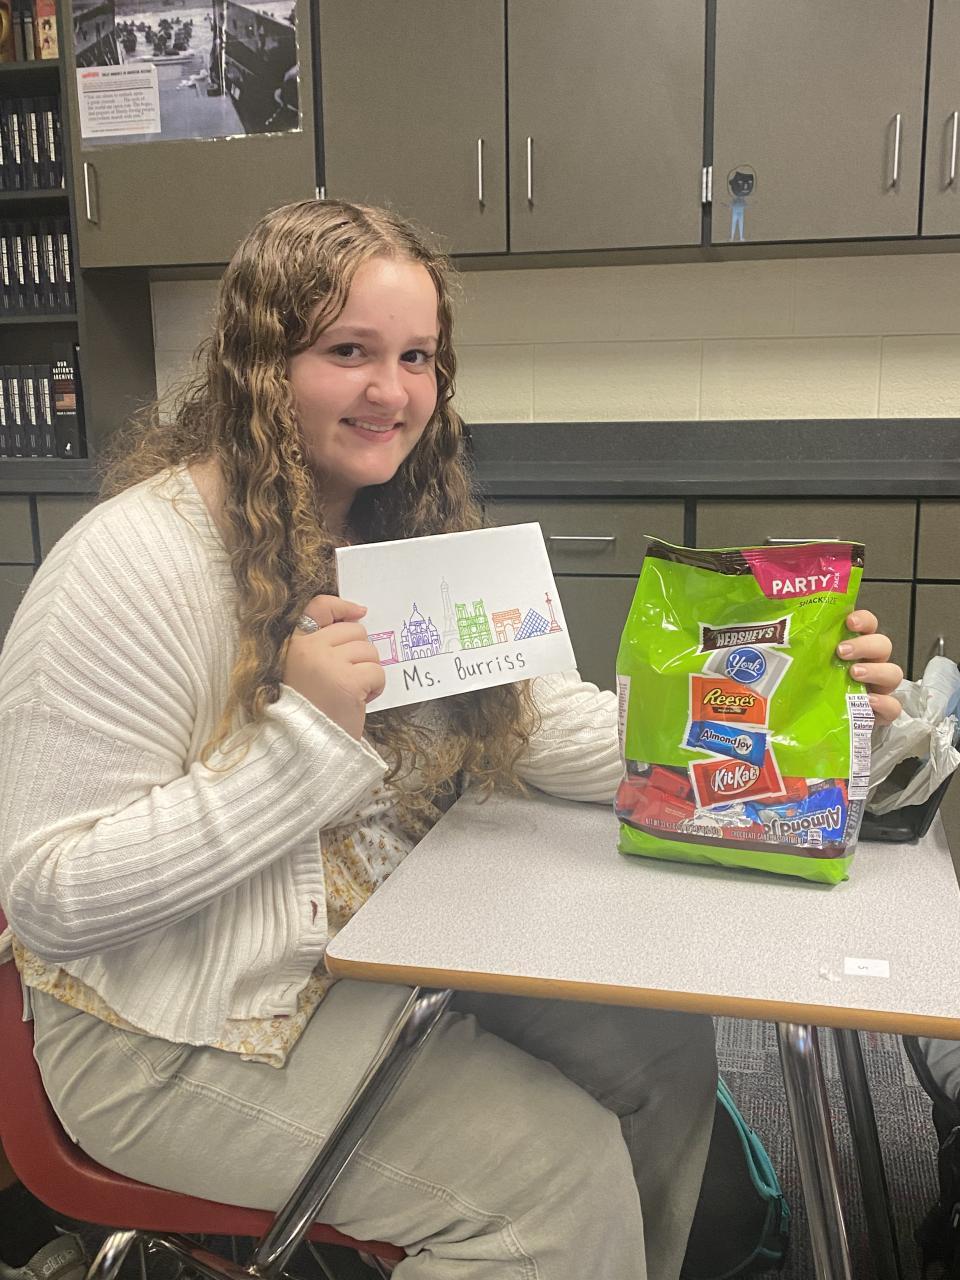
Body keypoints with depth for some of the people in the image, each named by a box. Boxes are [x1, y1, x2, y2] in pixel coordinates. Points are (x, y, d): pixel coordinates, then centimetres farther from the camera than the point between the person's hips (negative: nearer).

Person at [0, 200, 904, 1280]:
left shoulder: (409, 538, 3)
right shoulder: (135, 565, -21)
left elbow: (545, 726, -4)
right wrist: (304, 731, -30)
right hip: (183, 1037, -7)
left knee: (664, 1041, 2)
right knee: (560, 1169, -14)